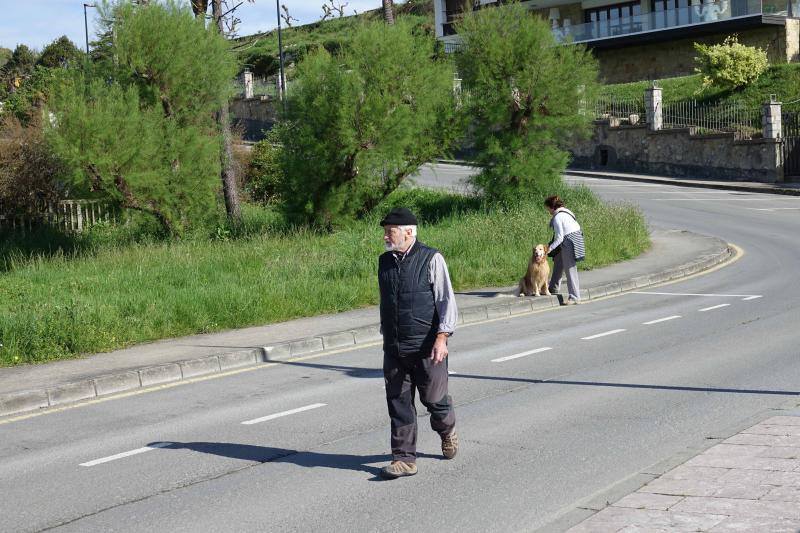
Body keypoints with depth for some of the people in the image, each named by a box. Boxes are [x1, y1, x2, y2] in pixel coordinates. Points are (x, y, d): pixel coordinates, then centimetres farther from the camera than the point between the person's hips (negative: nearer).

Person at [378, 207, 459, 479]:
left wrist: (442, 337, -18)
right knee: (398, 403, 2)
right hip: (394, 348, 5)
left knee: (434, 398, 5)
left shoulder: (431, 259, -7)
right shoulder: (384, 262, 10)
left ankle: (447, 430, 36)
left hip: (427, 346, -5)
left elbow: (447, 301, -9)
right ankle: (404, 459, 7)